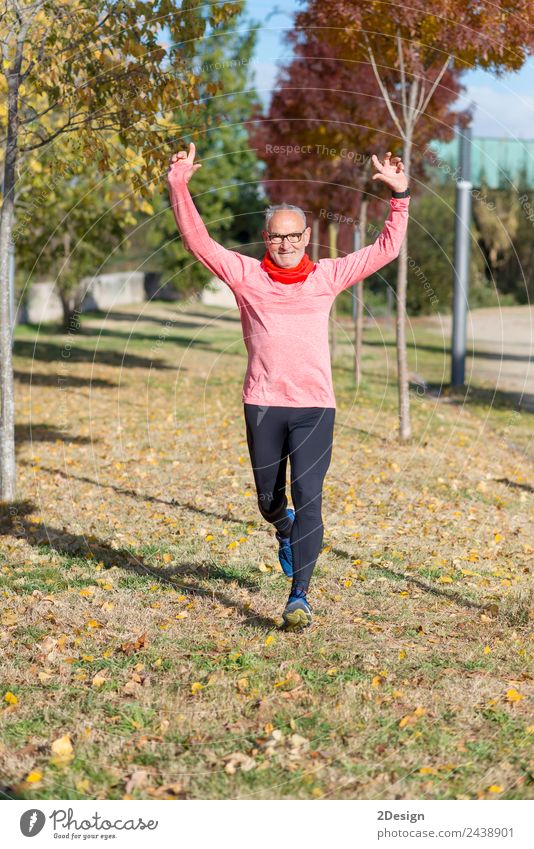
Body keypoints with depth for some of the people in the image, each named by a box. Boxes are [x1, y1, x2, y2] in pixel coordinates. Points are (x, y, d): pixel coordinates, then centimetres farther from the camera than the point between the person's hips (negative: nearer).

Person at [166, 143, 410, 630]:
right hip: (263, 405, 1)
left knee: (308, 498, -10)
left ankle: (299, 596, -7)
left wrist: (399, 197, 2)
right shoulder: (245, 275, 5)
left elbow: (386, 248, 10)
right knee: (269, 499, 14)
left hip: (316, 406, -1)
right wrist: (179, 189, -9)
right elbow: (198, 240, 0)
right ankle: (285, 530, 51)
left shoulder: (327, 276, 8)